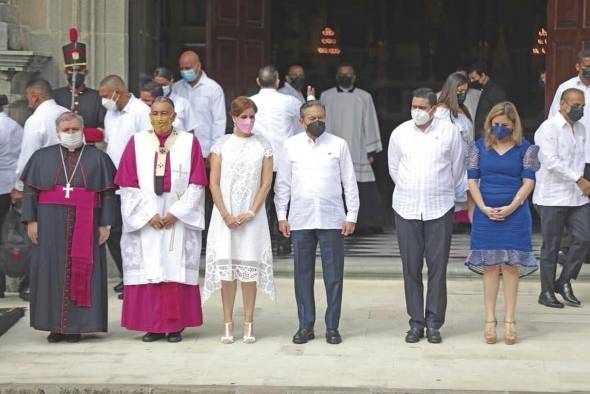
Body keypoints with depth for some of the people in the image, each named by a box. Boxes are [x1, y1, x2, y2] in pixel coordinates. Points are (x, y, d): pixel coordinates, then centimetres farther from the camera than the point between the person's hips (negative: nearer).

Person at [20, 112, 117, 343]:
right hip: (51, 224, 1)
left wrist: (105, 224, -5)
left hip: (85, 226, -1)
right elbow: (30, 190, 7)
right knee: (52, 270, 0)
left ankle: (76, 325, 3)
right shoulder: (42, 157, 9)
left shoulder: (98, 158, 6)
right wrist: (31, 220, -3)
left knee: (81, 272, -1)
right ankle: (55, 325, 5)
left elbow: (108, 193, 3)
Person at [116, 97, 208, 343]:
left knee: (177, 271, -1)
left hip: (179, 219, -1)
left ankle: (176, 326, 4)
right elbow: (128, 184, 1)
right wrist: (149, 214, -9)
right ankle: (152, 325, 5)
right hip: (145, 220, 1)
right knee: (148, 271, -1)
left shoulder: (189, 142, 4)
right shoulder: (136, 142, 5)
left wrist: (176, 213, -9)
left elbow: (196, 184, 0)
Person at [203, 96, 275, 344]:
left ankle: (248, 325, 5)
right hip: (225, 215, 0)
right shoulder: (222, 144, 4)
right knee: (226, 268, 0)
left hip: (252, 215, 0)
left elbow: (266, 183, 3)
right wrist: (226, 215, -7)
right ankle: (228, 325, 6)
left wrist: (251, 212, -8)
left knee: (250, 268, -1)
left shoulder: (263, 146, 5)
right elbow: (214, 183, 1)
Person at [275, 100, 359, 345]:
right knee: (303, 274, 7)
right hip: (300, 221, 1)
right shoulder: (291, 146, 5)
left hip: (332, 220, -1)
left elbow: (349, 182, 4)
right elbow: (282, 184, 7)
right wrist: (281, 216, 3)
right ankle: (305, 326, 16)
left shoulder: (338, 145, 3)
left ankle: (332, 327, 11)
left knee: (333, 275, 2)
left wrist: (352, 215, 0)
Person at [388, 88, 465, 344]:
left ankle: (434, 323, 7)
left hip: (439, 208, -1)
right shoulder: (399, 133, 4)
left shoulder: (449, 132, -1)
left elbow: (458, 167, 11)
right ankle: (416, 322, 11)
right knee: (411, 267, 3)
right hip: (406, 208, 1)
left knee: (438, 266, -1)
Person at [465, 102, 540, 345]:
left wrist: (511, 208, -13)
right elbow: (472, 181, 4)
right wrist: (483, 208, -9)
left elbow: (528, 182, -2)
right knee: (490, 267, 4)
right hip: (486, 216, 1)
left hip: (515, 216, -1)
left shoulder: (526, 149, 2)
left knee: (510, 266, 0)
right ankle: (490, 321, 10)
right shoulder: (479, 147, 6)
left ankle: (510, 321, 7)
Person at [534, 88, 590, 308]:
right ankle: (546, 292, 12)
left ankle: (564, 282, 16)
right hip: (552, 197, -7)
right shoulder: (548, 128, -10)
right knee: (551, 245, 1)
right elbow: (552, 161, -19)